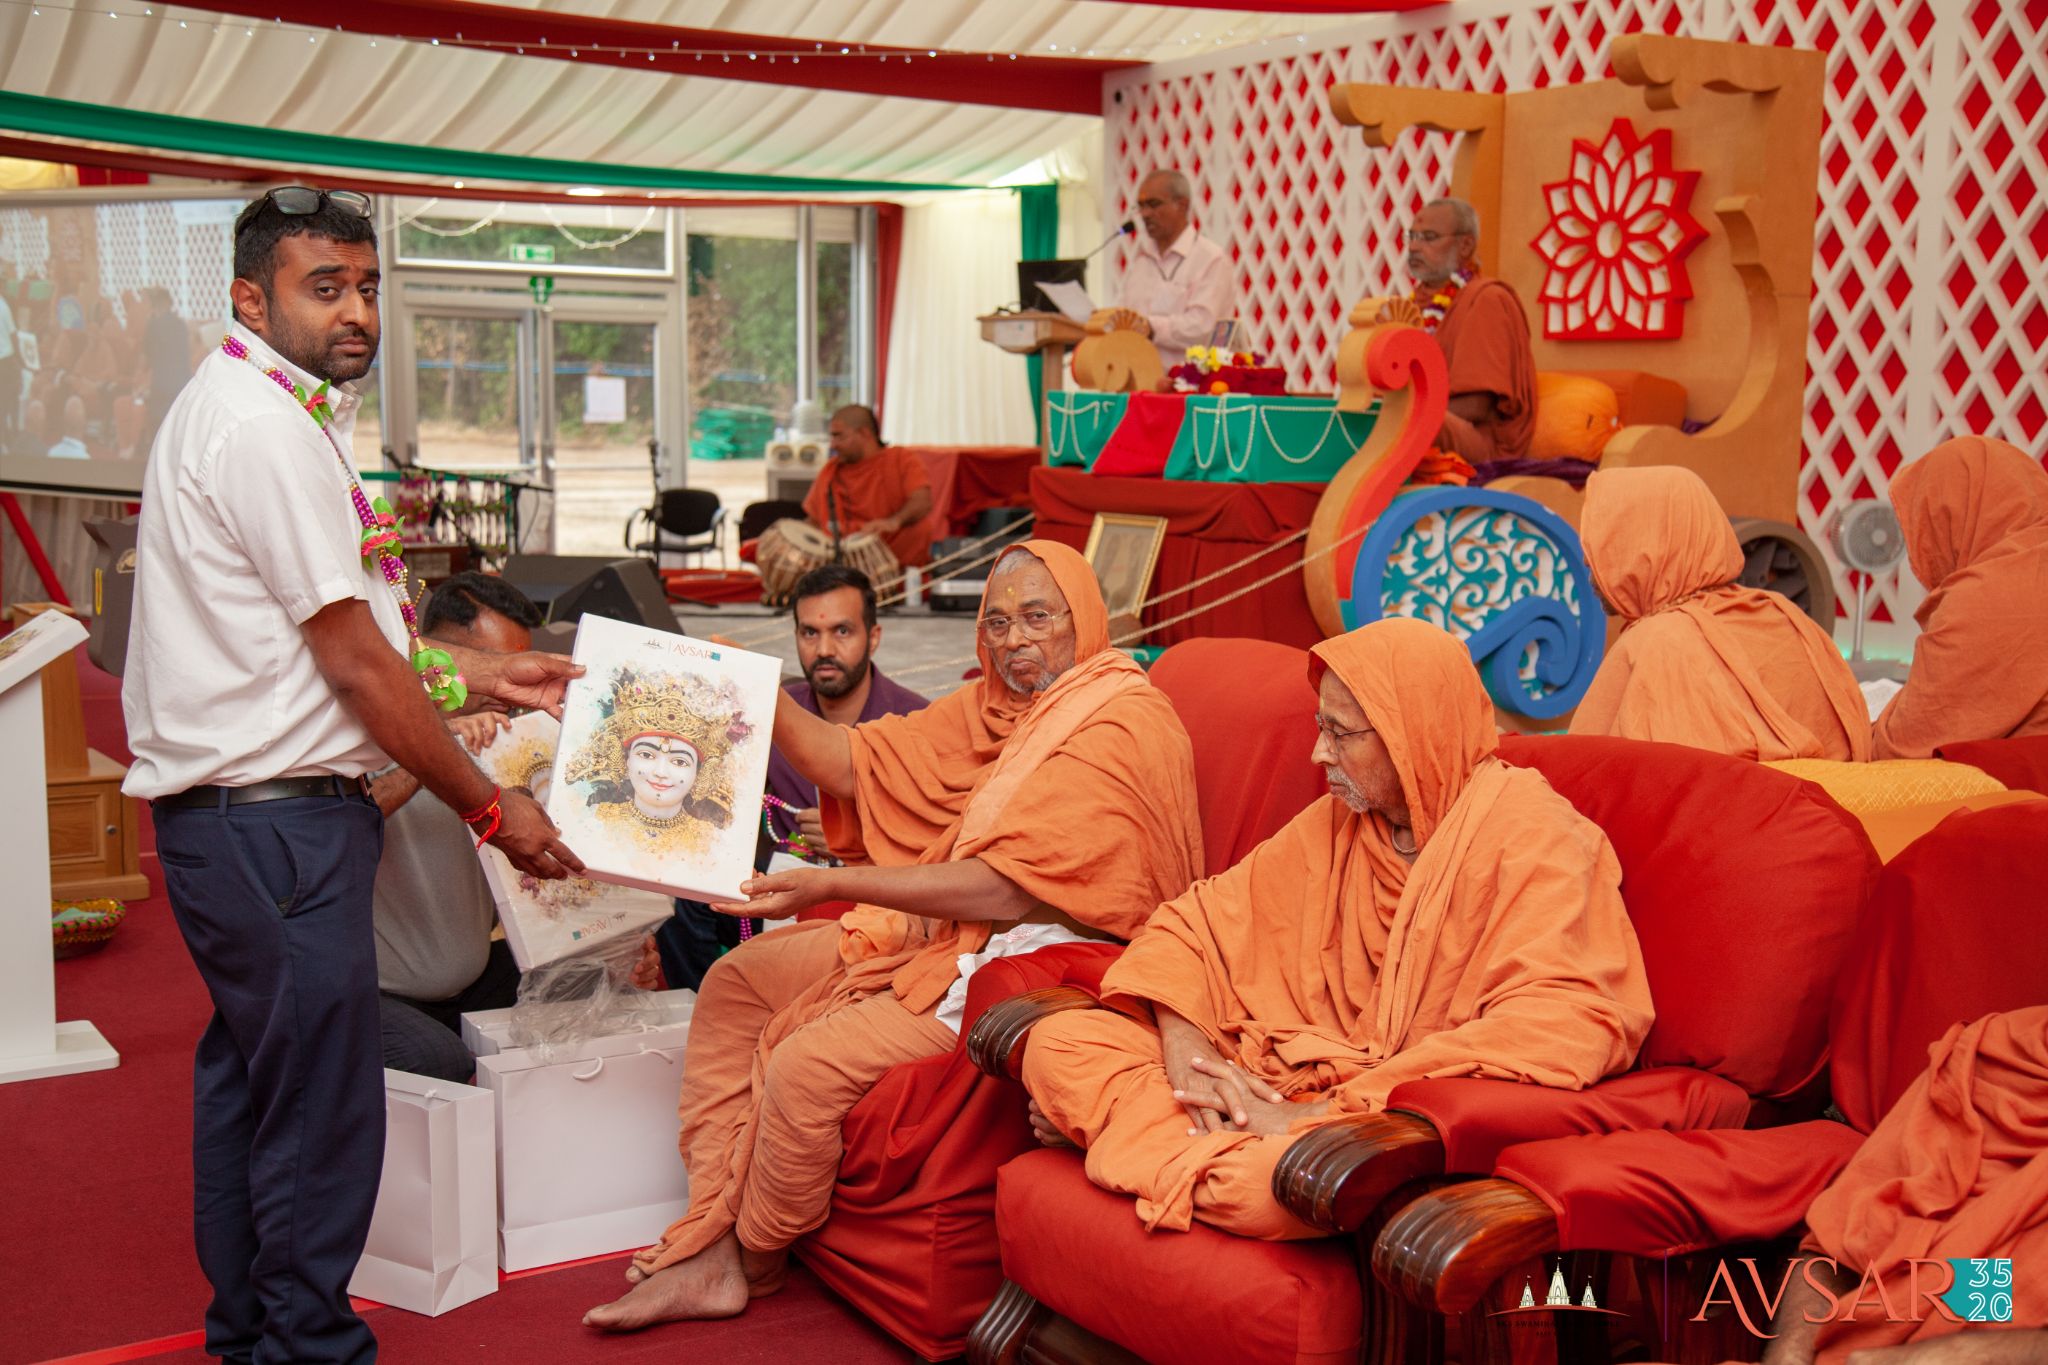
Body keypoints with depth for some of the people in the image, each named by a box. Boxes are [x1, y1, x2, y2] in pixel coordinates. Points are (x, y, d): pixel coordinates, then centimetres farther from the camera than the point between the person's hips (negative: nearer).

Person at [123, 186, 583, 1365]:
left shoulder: (273, 412, 16)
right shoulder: (266, 426, -17)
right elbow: (356, 666, -17)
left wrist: (481, 672, 17)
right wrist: (492, 808, -10)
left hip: (237, 814, 11)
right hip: (273, 816, -11)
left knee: (249, 1072, 20)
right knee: (322, 1099, -2)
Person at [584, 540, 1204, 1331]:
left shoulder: (1120, 727, -17)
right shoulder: (1000, 704, 13)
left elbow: (1004, 889, -24)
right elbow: (856, 764, 13)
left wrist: (831, 886, -25)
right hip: (943, 933, 10)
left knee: (806, 1064, -23)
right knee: (735, 980, 7)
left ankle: (756, 1260, 6)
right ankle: (711, 1249, 2)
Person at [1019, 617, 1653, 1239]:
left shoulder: (1532, 840, -11)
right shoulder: (1336, 824, 10)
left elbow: (1560, 1027, -25)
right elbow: (1199, 920, 13)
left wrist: (1329, 1110, -27)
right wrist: (1181, 1045, -11)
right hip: (1301, 1080, 6)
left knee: (1265, 1187, -39)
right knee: (1057, 1045, -8)